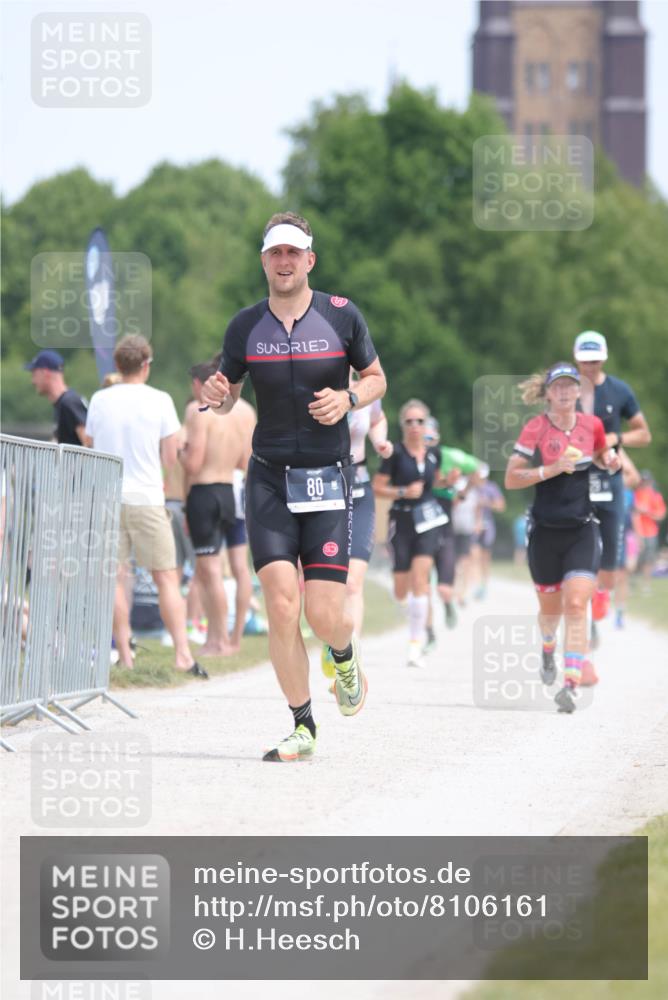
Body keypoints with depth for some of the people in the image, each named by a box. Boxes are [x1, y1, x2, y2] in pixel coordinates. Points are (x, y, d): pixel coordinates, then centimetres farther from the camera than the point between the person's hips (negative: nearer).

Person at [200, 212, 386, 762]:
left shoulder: (342, 316, -1)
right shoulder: (245, 325, 3)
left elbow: (376, 379, 11)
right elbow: (228, 397, 13)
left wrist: (348, 398, -11)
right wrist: (217, 396, -11)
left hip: (330, 479, -1)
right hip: (270, 480, 1)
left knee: (325, 614, -8)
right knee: (281, 607, -11)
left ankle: (346, 656, 30)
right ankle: (303, 728, 1)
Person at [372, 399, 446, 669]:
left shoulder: (433, 454, 5)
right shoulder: (396, 454, -7)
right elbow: (377, 487, -6)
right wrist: (403, 492, -18)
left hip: (428, 520, 1)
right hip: (401, 520, -1)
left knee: (420, 579, -15)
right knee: (401, 591, 3)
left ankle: (416, 645, -12)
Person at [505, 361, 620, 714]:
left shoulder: (591, 424, 1)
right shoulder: (535, 428, -8)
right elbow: (511, 478, -10)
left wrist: (609, 459, -1)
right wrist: (552, 469, -22)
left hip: (582, 530, 1)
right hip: (545, 532, -1)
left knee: (576, 605, -15)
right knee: (551, 608, 14)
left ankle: (571, 685, -21)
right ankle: (548, 650, 49)